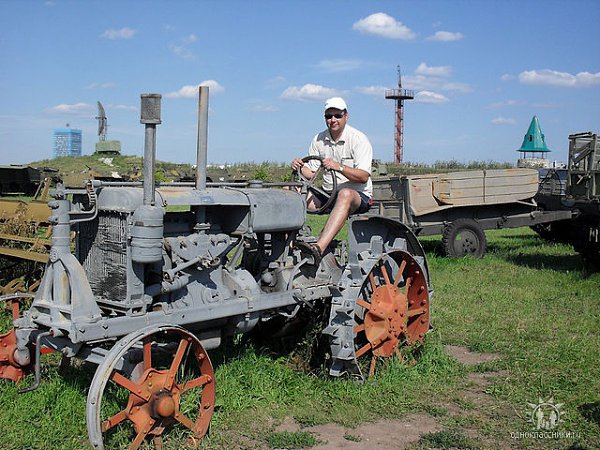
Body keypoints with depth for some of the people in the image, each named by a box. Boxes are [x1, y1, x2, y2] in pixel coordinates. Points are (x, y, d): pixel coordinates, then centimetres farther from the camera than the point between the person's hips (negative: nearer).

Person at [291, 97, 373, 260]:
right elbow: (312, 173, 7)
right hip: (328, 194, 5)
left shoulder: (358, 139, -7)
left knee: (345, 194, -40)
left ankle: (319, 248, -52)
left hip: (359, 196, -5)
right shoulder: (319, 140, 8)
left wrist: (339, 167, -32)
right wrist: (300, 168, -16)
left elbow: (363, 176, -18)